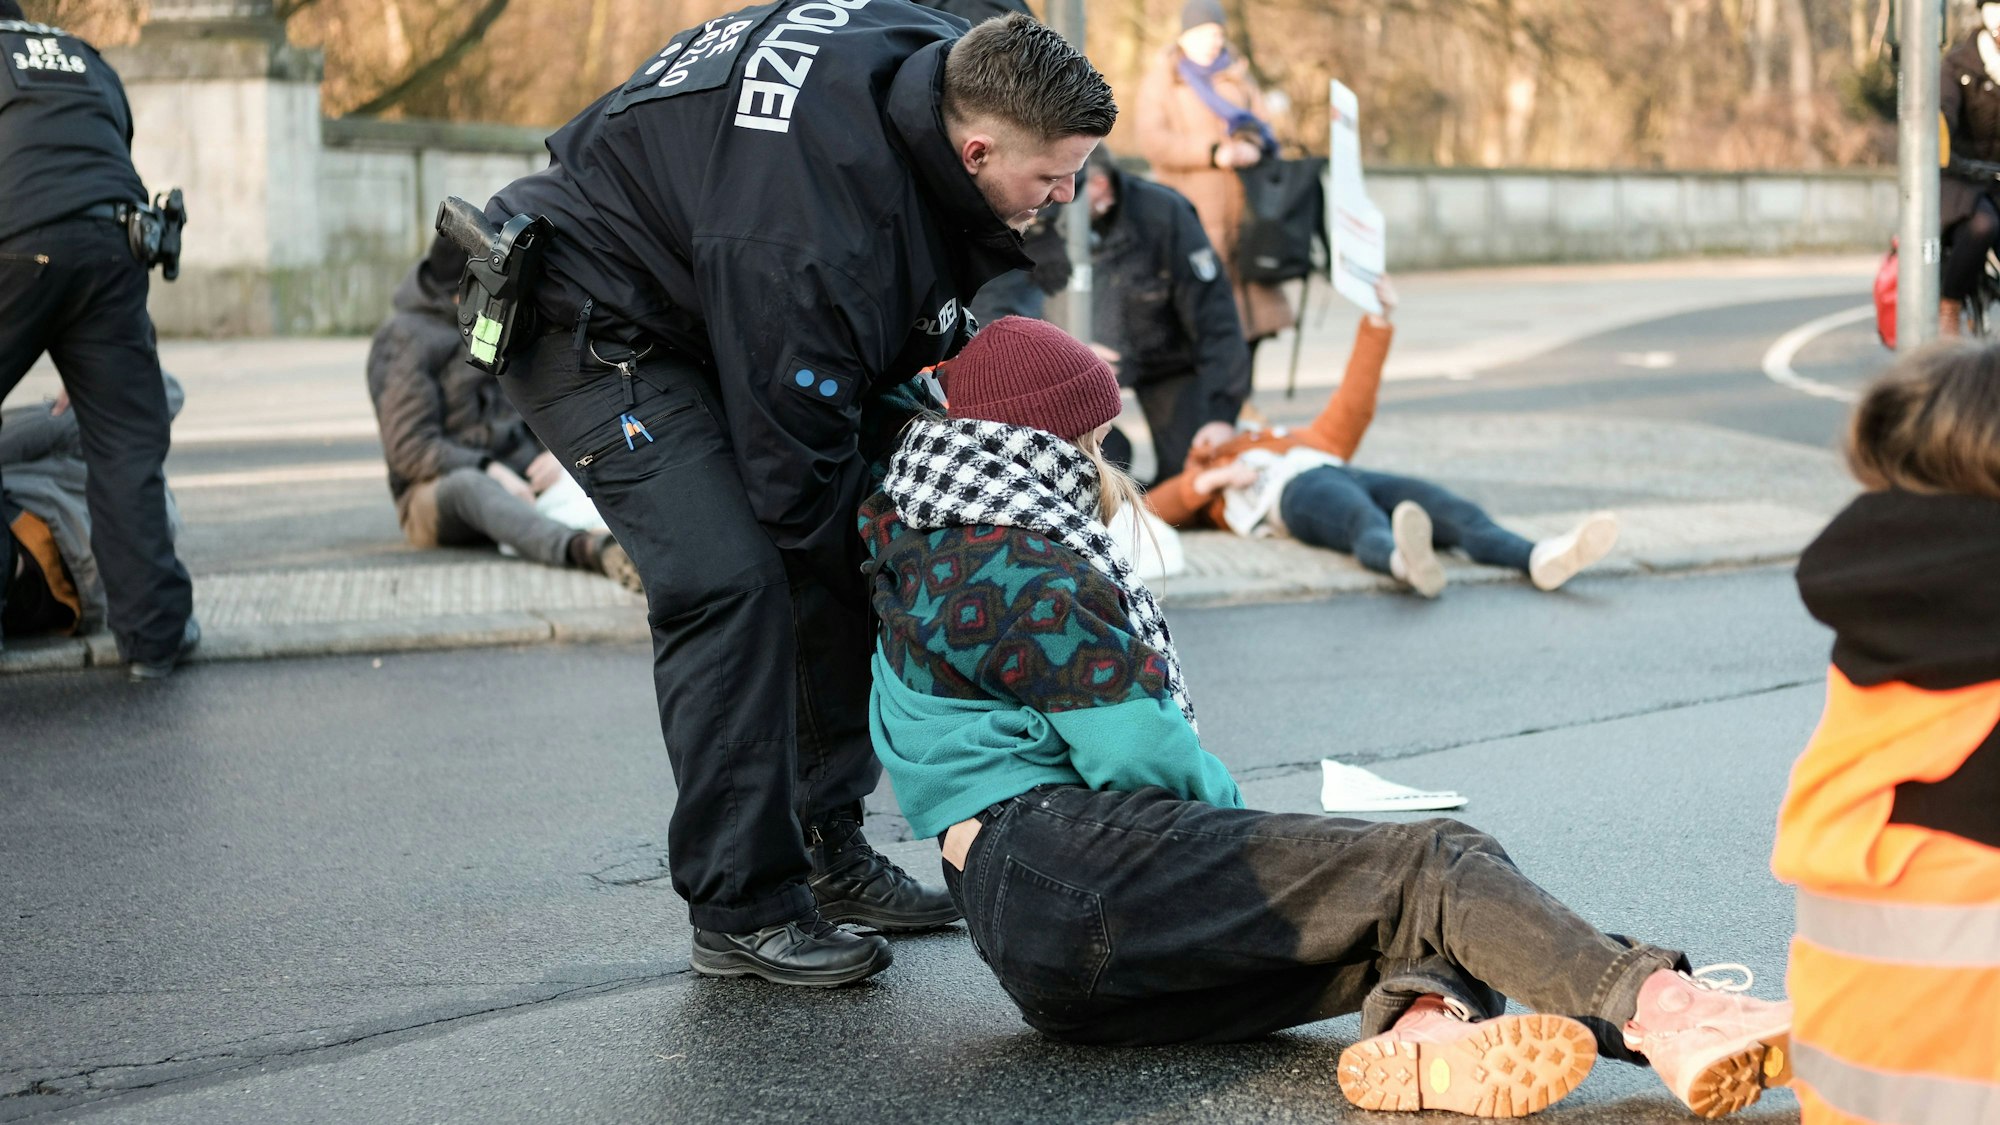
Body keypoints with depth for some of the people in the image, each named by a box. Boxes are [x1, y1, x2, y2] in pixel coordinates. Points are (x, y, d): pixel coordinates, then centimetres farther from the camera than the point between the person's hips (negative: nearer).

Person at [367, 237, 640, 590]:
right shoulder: (406, 340, -9)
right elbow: (409, 449, -15)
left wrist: (558, 451, -13)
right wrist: (490, 471, -27)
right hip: (437, 492, -7)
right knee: (470, 485, -41)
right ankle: (587, 549, -69)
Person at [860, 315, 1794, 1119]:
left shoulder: (922, 557, 27)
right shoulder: (1026, 569, -4)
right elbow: (1144, 756, -7)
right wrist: (1228, 815, 10)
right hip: (1076, 870, -10)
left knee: (1414, 916, 0)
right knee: (1436, 862, -16)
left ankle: (1420, 1026, -37)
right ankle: (1663, 1012, -38)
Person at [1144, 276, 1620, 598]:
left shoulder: (1299, 441, 47)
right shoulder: (1201, 481, 34)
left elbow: (1352, 408, 41)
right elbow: (1145, 512, 17)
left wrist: (1378, 322, 36)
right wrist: (1210, 481, 3)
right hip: (1293, 491, -5)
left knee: (1445, 507, -28)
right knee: (1367, 525, -42)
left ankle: (1539, 559, -56)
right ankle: (1406, 562, -78)